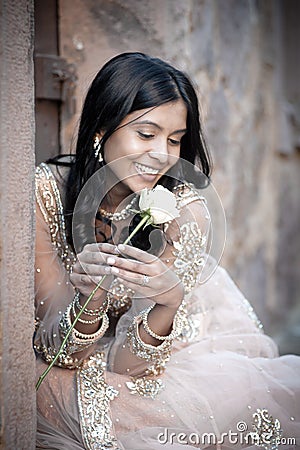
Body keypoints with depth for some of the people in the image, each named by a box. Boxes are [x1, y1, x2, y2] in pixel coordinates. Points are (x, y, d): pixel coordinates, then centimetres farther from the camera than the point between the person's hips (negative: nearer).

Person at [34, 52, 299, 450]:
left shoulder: (184, 210, -19)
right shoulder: (45, 192, -19)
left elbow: (127, 362, -19)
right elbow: (58, 349, -17)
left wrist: (169, 301, -39)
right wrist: (89, 301, -39)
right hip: (62, 377, 0)